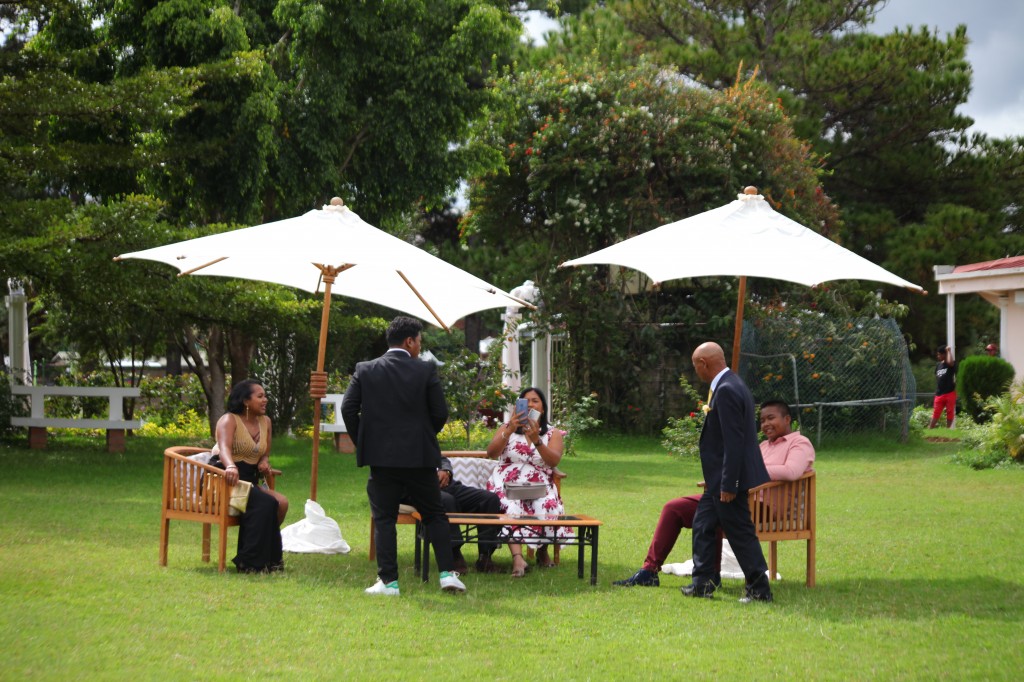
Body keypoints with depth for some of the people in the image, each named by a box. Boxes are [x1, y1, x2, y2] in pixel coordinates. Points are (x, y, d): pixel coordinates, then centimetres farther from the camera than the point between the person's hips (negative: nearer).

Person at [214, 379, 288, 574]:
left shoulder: (265, 422, 15)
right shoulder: (229, 420, -7)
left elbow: (265, 453, 23)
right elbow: (224, 448, -26)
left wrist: (264, 462, -4)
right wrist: (231, 467, -49)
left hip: (249, 481, 7)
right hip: (226, 480, -7)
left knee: (281, 502, -18)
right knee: (265, 503, -30)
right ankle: (251, 562, -25)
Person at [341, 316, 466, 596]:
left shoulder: (365, 370, 1)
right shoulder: (426, 370, -3)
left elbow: (348, 409, -3)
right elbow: (440, 413, -3)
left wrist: (363, 442, 9)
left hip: (381, 457, 0)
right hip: (420, 457, 0)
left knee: (384, 520, 6)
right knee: (435, 515, 11)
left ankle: (389, 581, 2)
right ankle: (447, 573, 4)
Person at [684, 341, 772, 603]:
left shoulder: (727, 390, -21)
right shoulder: (728, 385, 11)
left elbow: (734, 441, -25)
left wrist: (728, 485, -22)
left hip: (729, 477, -11)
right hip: (719, 477, 11)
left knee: (740, 533, -3)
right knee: (703, 525, 16)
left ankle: (759, 589, 4)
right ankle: (702, 583, 22)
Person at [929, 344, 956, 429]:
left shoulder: (951, 364, -5)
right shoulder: (938, 366, 14)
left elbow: (950, 362, -32)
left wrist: (949, 351, -21)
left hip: (950, 393, -5)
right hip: (939, 394, 5)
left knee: (950, 414, 3)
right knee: (935, 414, 2)